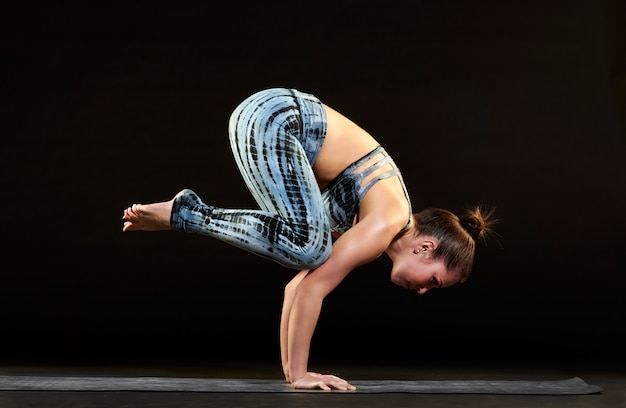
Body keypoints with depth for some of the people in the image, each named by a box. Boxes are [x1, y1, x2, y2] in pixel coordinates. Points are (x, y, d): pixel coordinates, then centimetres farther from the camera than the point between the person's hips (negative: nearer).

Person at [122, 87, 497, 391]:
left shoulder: (375, 222, 15)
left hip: (269, 120, 9)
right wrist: (298, 373, -11)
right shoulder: (388, 222, -12)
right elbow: (312, 287, -16)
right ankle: (186, 214, -12)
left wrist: (293, 368, 16)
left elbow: (302, 282, 18)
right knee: (307, 246, -21)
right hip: (271, 120, -9)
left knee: (306, 250, 4)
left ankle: (185, 214, 0)